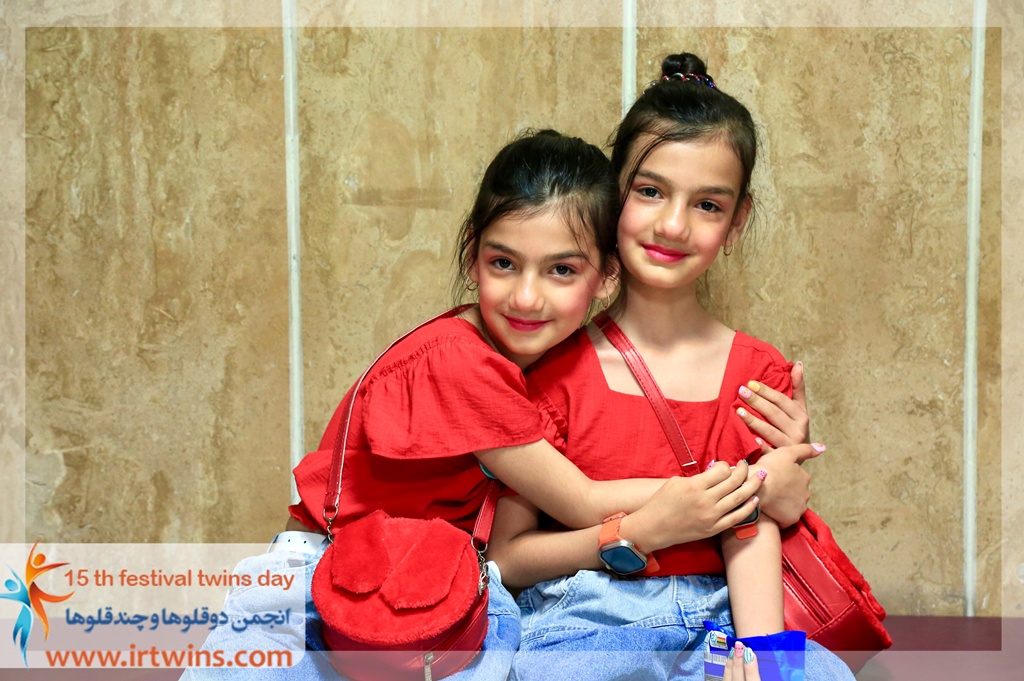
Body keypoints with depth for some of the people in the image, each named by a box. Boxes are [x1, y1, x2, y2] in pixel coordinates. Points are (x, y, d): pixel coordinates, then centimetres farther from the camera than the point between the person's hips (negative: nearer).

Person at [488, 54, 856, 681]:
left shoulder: (759, 373, 6)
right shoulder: (556, 363, -1)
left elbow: (753, 540, -5)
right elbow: (505, 557, -4)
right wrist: (641, 531, -17)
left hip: (716, 621, 3)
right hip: (582, 623, -2)